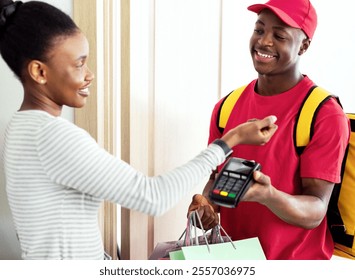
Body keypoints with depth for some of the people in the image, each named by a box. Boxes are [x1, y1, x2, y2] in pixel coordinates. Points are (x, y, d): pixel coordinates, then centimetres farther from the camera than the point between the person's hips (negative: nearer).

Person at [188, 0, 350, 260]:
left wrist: (268, 196, -32)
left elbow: (315, 212, -15)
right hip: (231, 253, 4)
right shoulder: (227, 106, 1)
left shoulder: (325, 115, -13)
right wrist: (207, 203, -8)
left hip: (294, 259, -3)